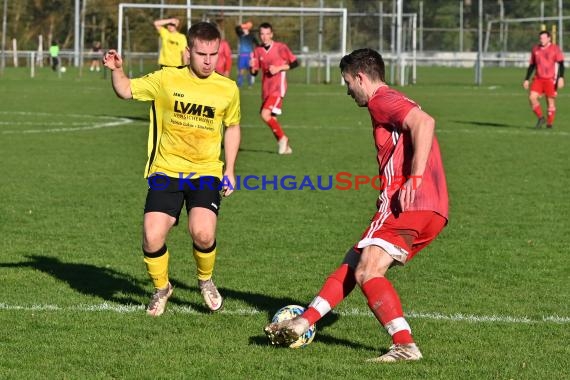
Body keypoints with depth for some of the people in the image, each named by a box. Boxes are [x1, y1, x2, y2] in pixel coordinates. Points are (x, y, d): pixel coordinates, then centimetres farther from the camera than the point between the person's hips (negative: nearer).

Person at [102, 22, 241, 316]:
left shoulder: (228, 89, 0)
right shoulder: (166, 80, -4)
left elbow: (232, 127, 15)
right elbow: (126, 91, 4)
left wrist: (229, 170, 10)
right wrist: (116, 70, -16)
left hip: (206, 172, 0)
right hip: (166, 171, 0)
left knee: (203, 233, -23)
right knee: (152, 238, -13)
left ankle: (206, 281, 10)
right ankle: (161, 288, 19)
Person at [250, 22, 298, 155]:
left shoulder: (281, 48, -6)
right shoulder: (258, 51, 8)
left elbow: (295, 63, -2)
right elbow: (254, 72, 11)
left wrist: (279, 68, -14)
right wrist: (252, 67, -12)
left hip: (278, 87, -6)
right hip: (266, 88, 6)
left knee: (265, 114, -21)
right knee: (271, 119, 7)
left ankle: (282, 138, -3)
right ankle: (285, 146, 21)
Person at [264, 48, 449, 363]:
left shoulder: (382, 100, -5)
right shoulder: (392, 103, 27)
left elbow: (424, 122, -22)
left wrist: (415, 179, -26)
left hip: (408, 204, -10)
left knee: (367, 272, -17)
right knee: (353, 263, 14)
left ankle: (405, 345, -25)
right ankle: (303, 323, 16)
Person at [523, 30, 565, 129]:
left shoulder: (555, 49, -3)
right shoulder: (535, 49, 12)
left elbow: (561, 64, -6)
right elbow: (531, 65, 19)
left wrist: (561, 78, -17)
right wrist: (526, 79, 16)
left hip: (551, 79, -4)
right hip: (538, 79, 4)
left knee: (550, 101, 0)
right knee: (532, 97, -12)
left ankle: (549, 123, 11)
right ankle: (540, 118, 4)